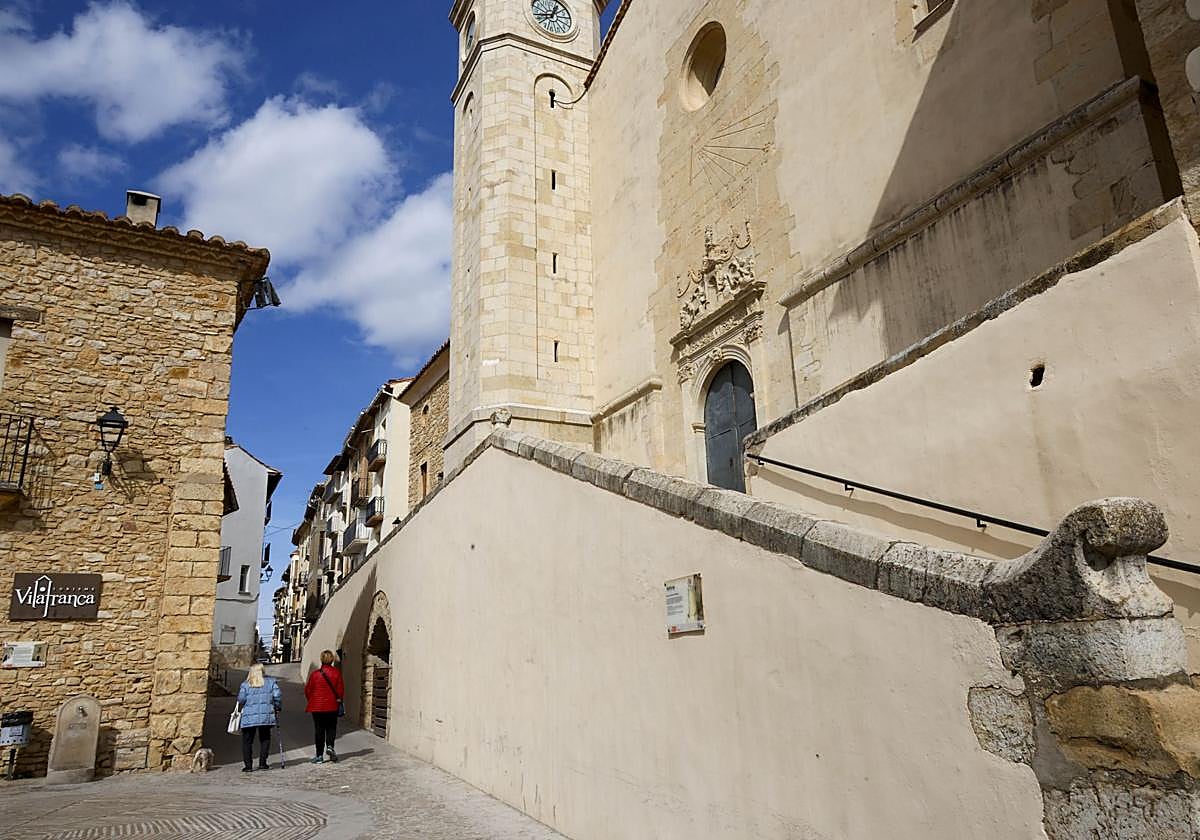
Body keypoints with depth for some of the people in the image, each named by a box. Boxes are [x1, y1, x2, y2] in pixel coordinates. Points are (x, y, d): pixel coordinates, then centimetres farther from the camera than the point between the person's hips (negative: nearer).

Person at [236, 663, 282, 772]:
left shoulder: (245, 685, 3)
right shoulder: (271, 682, 5)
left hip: (249, 717, -1)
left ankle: (248, 765, 4)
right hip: (266, 716, 1)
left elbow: (241, 699, -5)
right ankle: (262, 763, 8)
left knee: (247, 741, 8)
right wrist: (278, 708, 11)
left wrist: (240, 709, 13)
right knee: (265, 739, 12)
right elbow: (277, 695, -2)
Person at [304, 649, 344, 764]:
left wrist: (311, 701, 17)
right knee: (331, 727, 15)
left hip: (317, 706, 0)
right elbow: (341, 689, -4)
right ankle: (329, 746, -8)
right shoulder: (336, 673, -6)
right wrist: (339, 700, 11)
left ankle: (319, 755, 9)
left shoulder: (315, 674, -7)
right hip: (332, 706, 0)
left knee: (319, 730, 7)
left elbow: (308, 690, 1)